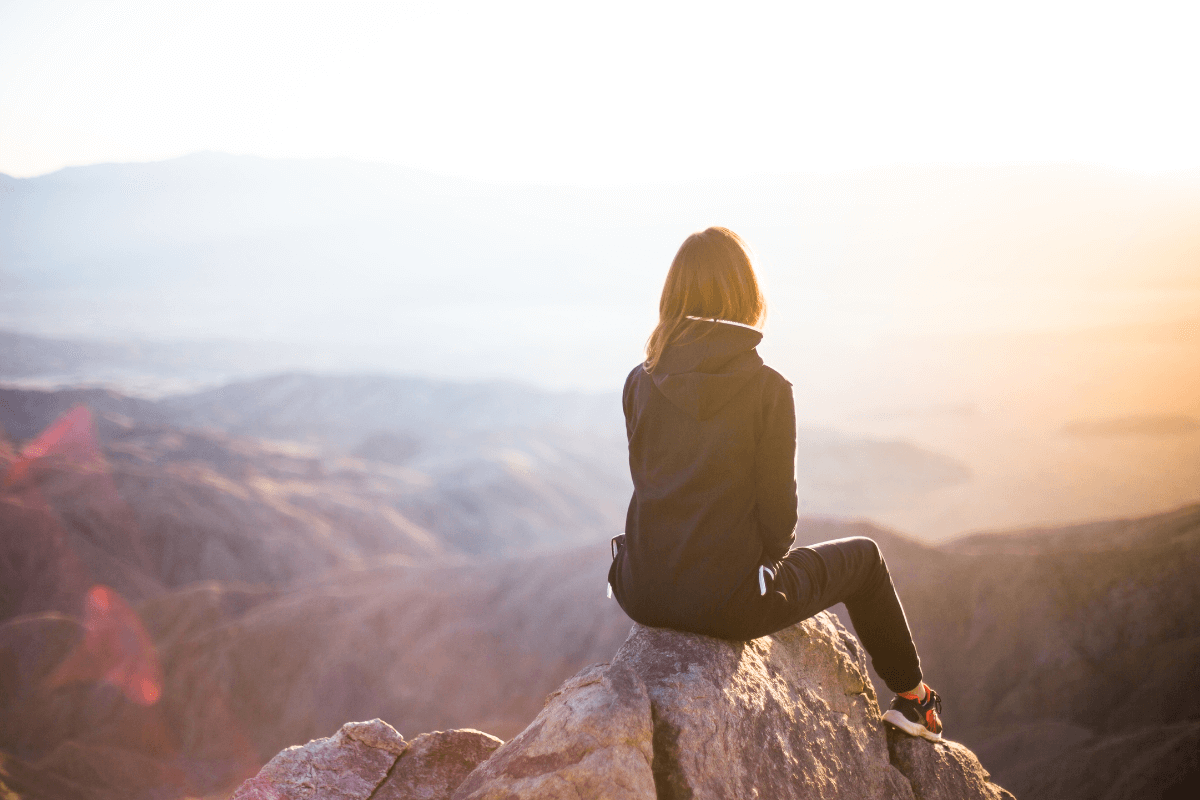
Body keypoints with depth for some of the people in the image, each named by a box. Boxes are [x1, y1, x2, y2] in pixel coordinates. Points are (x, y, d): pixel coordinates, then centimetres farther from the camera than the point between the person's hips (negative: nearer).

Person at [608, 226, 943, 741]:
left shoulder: (640, 383, -2)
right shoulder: (767, 389, -14)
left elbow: (651, 485, 8)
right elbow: (778, 510, -9)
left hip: (644, 595, 4)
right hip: (728, 602, -4)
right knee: (862, 556, 23)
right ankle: (912, 698, 41)